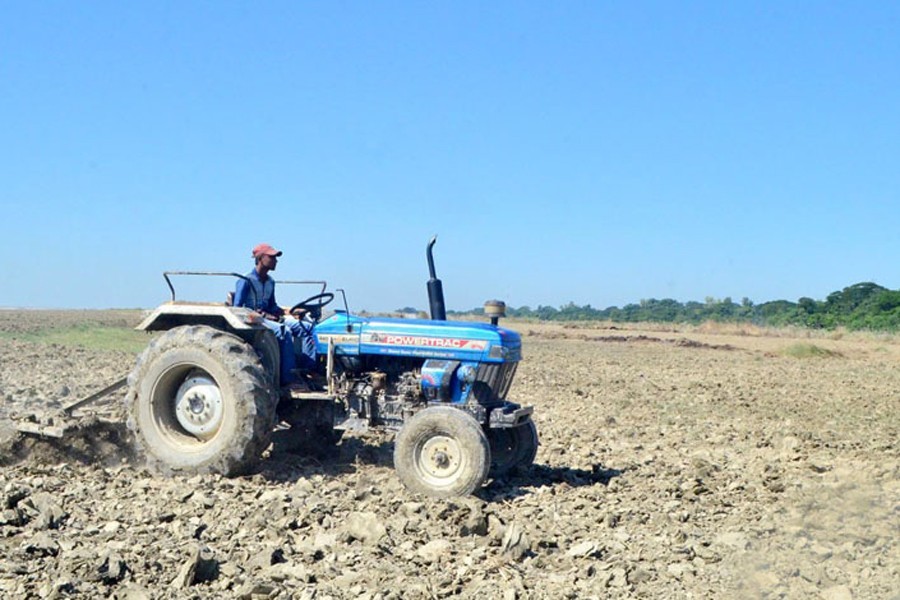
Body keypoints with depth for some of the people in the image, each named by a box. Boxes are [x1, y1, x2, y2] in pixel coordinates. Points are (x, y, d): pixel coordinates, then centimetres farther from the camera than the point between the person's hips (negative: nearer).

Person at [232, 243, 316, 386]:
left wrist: (290, 314, 6)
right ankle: (288, 378, -34)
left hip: (268, 317, 8)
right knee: (284, 331, -34)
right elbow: (237, 308, -13)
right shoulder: (246, 281, -8)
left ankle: (308, 368, -17)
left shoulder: (270, 282, 15)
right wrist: (263, 314, -20)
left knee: (306, 327, -10)